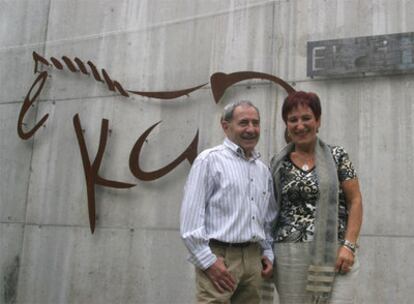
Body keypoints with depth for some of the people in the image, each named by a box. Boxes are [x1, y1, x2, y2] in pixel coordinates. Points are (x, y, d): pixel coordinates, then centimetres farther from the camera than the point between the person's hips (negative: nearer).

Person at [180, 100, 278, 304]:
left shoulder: (263, 169, 15)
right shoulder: (210, 160, -6)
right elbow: (190, 216, -12)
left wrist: (268, 253, 12)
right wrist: (208, 261, -14)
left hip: (253, 257, 7)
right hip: (219, 257, -6)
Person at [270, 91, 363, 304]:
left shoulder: (337, 156, 3)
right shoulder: (278, 164, 8)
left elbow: (355, 202, 0)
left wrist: (349, 245, -10)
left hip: (334, 252, -2)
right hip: (290, 254, 2)